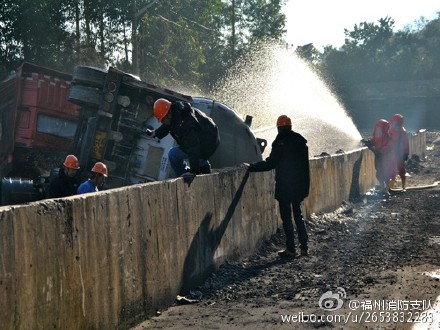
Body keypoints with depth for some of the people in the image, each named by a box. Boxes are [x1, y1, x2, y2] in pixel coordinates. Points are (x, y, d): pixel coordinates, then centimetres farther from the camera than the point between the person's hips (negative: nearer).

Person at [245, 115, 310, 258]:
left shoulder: (280, 143, -15)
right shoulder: (301, 141, 7)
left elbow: (270, 163, -16)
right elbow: (304, 165, 11)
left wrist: (251, 167, -7)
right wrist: (305, 185, 18)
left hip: (284, 187, -6)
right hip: (300, 185, 6)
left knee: (286, 217, 0)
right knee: (298, 215, 16)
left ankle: (290, 249, 1)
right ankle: (304, 247, 14)